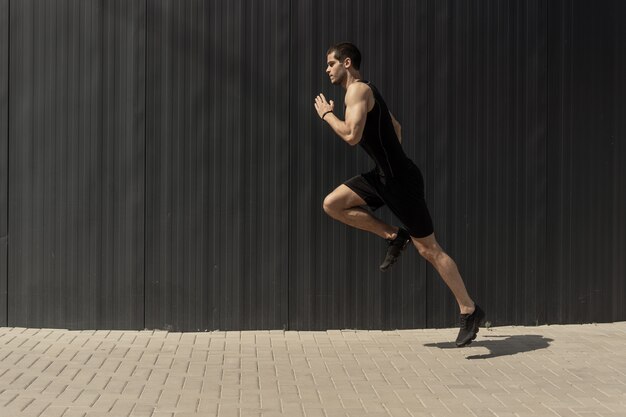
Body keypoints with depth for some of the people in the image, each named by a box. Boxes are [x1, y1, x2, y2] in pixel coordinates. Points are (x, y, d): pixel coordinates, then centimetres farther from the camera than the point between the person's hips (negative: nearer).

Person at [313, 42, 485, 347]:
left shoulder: (358, 90, -13)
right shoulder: (364, 91, 17)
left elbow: (351, 136, -25)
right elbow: (396, 127, 26)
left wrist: (326, 114, -10)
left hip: (401, 179, -9)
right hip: (383, 176, 9)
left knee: (428, 248, -3)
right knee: (332, 204, 4)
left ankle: (470, 311, 6)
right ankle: (394, 236, 9)